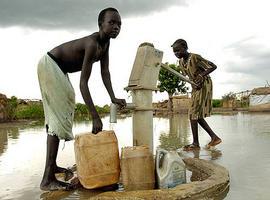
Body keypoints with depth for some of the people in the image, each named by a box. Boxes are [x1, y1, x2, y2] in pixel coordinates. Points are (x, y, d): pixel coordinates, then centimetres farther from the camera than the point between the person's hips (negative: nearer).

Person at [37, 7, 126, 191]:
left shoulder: (106, 42, -1)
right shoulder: (92, 43, -30)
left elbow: (105, 72, -4)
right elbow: (83, 83, -34)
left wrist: (113, 98, -15)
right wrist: (95, 117, -37)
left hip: (59, 70, 10)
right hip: (49, 65, -10)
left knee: (59, 115, 12)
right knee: (59, 116, -18)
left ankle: (52, 165, 24)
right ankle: (48, 179, -18)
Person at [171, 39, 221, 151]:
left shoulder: (195, 58, -20)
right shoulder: (181, 61, 4)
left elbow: (213, 66, -17)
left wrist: (202, 75, -31)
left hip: (204, 86, -9)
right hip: (195, 87, 9)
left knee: (193, 114, -12)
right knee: (197, 115, 7)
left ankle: (195, 143, -5)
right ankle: (214, 137, 16)